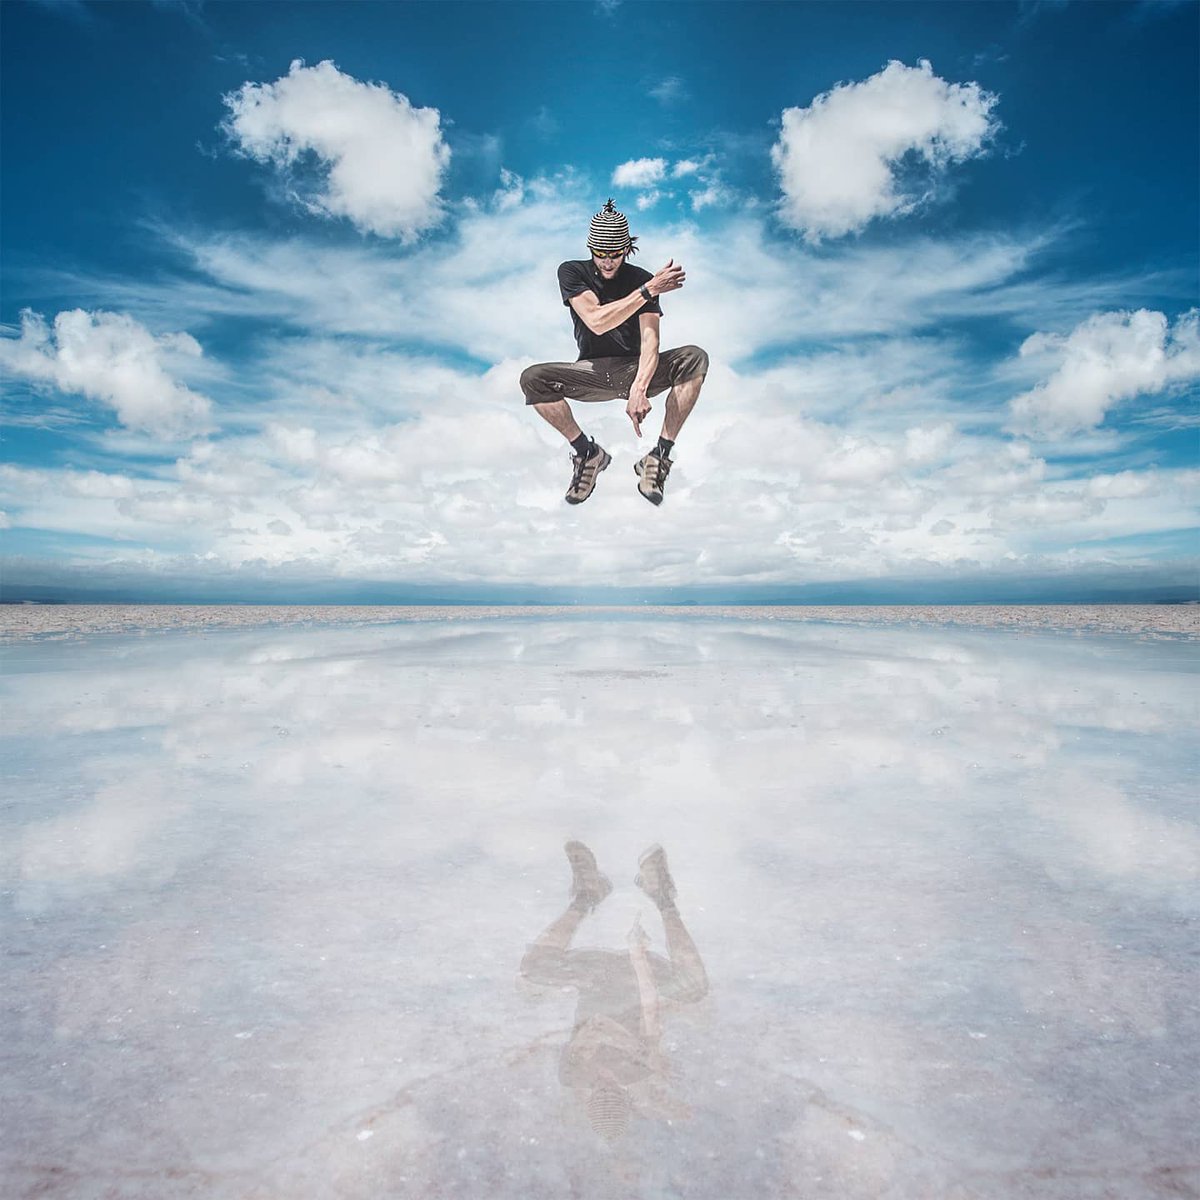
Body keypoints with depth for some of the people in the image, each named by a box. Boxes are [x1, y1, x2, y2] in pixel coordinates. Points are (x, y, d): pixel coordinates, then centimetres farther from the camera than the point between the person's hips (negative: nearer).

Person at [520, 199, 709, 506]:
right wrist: (649, 290, -26)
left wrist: (639, 389, -40)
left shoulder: (643, 279, -6)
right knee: (532, 378, -26)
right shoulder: (572, 272, -5)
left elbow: (650, 341, -21)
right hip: (592, 373, 0)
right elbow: (596, 322, -23)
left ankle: (659, 456, -26)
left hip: (636, 370, 0)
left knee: (695, 358, -26)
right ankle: (588, 452, -11)